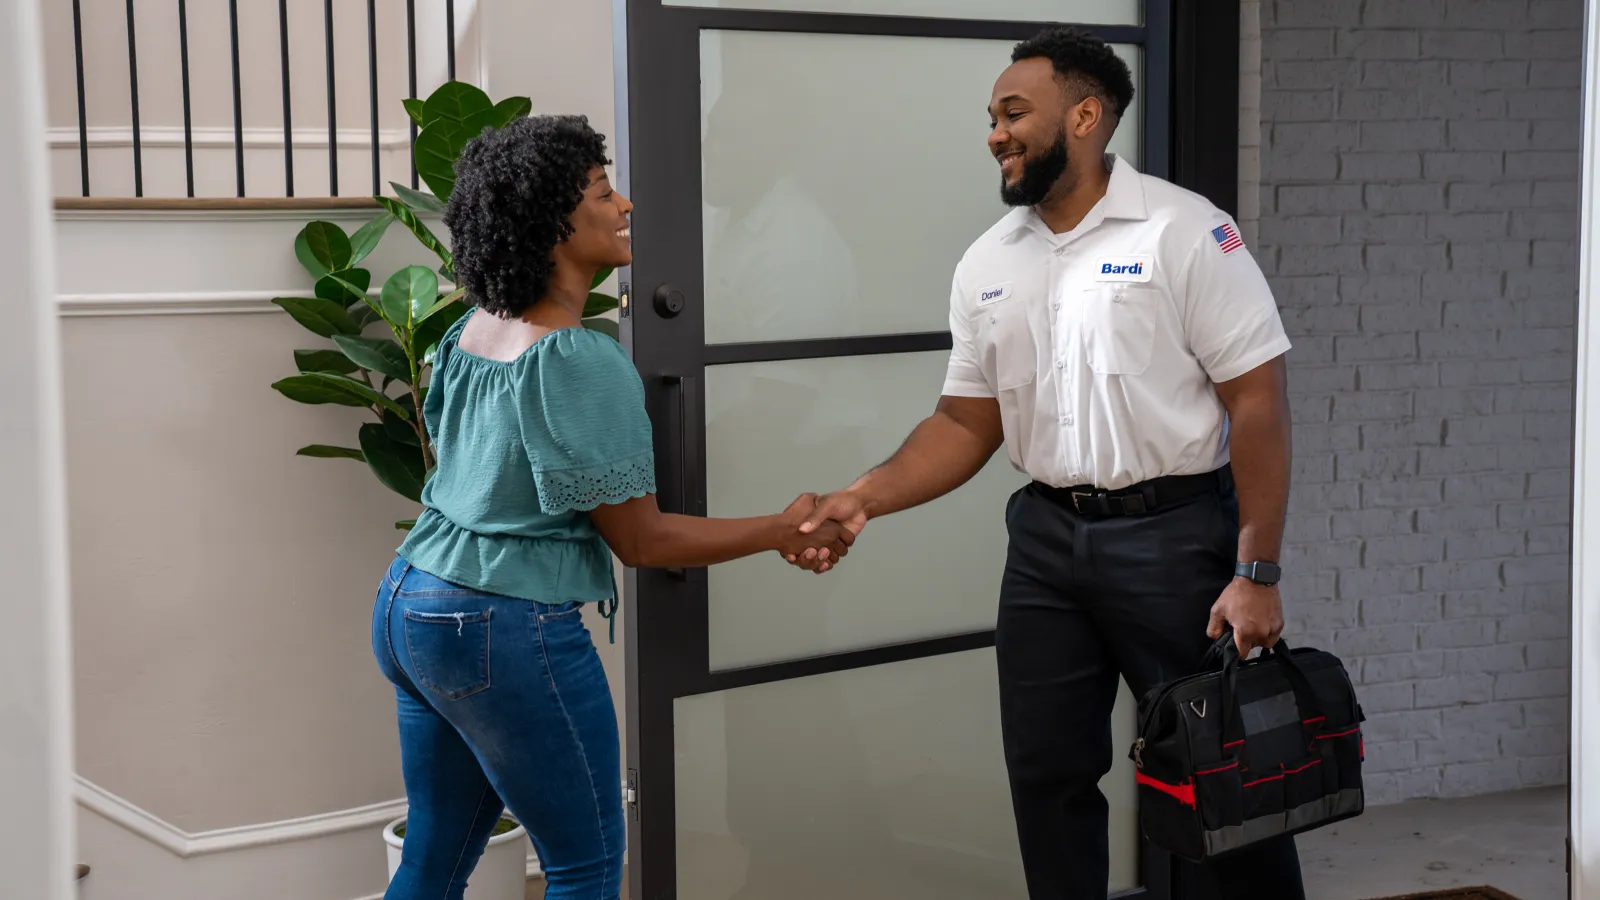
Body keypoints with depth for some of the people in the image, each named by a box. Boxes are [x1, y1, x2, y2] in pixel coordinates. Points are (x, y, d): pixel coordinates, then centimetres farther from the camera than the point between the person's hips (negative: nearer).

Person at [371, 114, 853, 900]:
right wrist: (784, 531, -6)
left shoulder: (471, 329, 6)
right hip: (507, 631, -9)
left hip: (408, 604, 9)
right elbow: (641, 541, -15)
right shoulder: (580, 361, -20)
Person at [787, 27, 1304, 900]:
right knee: (1047, 772, 12)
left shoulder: (1185, 231, -10)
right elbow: (967, 424, 11)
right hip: (1047, 537, 6)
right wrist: (862, 497, -5)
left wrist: (1256, 575, -15)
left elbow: (1258, 402, -12)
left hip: (1172, 532, -5)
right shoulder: (987, 264, 8)